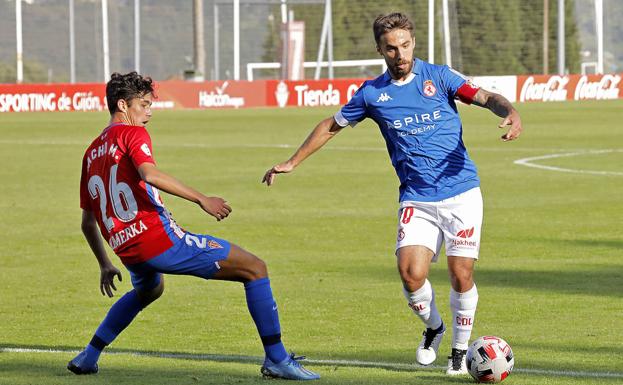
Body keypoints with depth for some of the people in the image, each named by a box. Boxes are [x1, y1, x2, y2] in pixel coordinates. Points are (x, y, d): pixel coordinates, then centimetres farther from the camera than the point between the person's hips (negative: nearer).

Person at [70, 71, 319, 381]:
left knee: (148, 290, 43)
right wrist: (202, 200, -24)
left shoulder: (91, 153, 20)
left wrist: (105, 266, 31)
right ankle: (276, 359, -8)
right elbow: (149, 175, -24)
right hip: (159, 237, -8)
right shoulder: (132, 134, -3)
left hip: (127, 251, 8)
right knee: (254, 268, -2)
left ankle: (88, 357, 36)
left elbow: (88, 222, 23)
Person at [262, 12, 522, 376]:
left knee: (461, 274, -8)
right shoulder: (372, 93, 6)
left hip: (461, 192, -2)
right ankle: (433, 327, 16)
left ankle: (460, 349, 15)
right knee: (411, 273, -15)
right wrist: (292, 162, 21)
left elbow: (485, 97, -9)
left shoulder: (438, 76, 0)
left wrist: (511, 113, -31)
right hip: (416, 201, 2)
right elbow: (332, 126, 20)